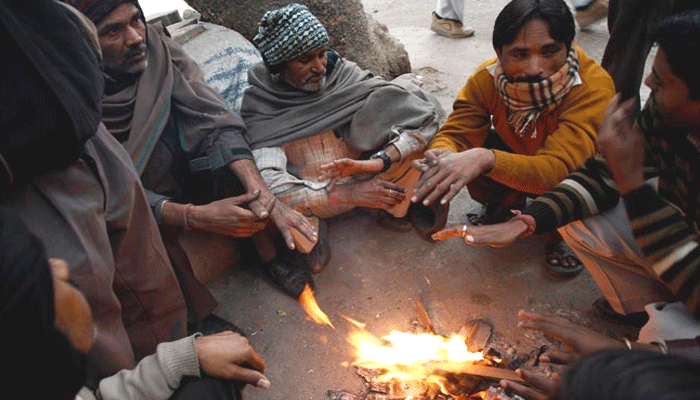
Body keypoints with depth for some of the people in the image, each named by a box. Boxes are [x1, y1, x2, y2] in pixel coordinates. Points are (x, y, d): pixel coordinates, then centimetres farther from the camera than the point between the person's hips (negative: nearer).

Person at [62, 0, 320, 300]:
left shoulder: (156, 46, -14)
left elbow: (213, 119, -22)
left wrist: (260, 193, -36)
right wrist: (196, 216, -39)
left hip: (188, 171, 3)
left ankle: (270, 252, -8)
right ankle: (201, 318, -12)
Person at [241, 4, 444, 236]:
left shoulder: (343, 74, -5)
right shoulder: (261, 108, -13)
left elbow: (422, 113, -14)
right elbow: (268, 184, -28)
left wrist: (381, 160, -32)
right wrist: (348, 194, -33)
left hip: (367, 180, 2)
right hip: (311, 199, -1)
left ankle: (393, 208, 2)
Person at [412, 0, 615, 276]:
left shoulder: (593, 86, -36)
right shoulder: (487, 78, -24)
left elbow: (558, 169, -46)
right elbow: (455, 133, -24)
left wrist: (487, 159, -63)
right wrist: (442, 157, -50)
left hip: (576, 173, -3)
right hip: (516, 154, 4)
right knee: (468, 157, -25)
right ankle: (507, 205, 9)